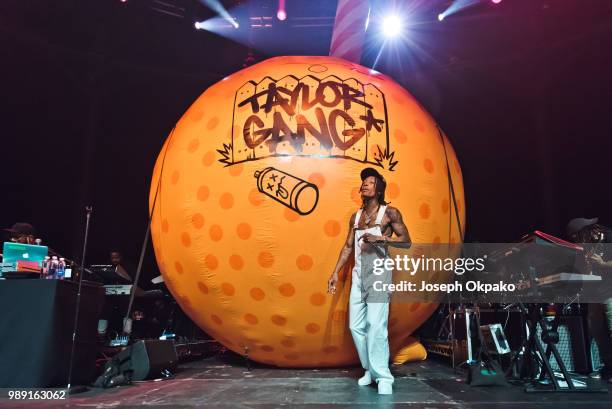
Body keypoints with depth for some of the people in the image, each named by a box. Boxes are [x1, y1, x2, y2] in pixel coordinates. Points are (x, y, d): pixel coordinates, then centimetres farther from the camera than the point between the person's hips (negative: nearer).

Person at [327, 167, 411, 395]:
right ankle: (370, 369, 21)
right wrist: (335, 272, 11)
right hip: (358, 275, 6)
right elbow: (348, 247, 16)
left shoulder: (389, 213, -1)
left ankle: (383, 376, -2)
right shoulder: (356, 216, 14)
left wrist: (379, 238, -19)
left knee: (376, 325, -12)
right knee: (356, 326, 6)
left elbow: (406, 241, -6)